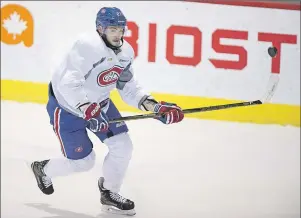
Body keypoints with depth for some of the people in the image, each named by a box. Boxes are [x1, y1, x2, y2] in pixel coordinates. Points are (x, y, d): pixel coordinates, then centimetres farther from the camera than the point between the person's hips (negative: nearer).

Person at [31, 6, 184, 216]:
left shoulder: (126, 52, -5)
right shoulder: (88, 46, -32)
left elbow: (129, 88, 3)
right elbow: (68, 84, -36)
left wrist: (154, 106, -11)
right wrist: (89, 111, -40)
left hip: (98, 103, 7)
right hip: (66, 105, -7)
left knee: (123, 146, -2)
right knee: (82, 161, -1)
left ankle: (109, 193, 19)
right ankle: (44, 169, 29)